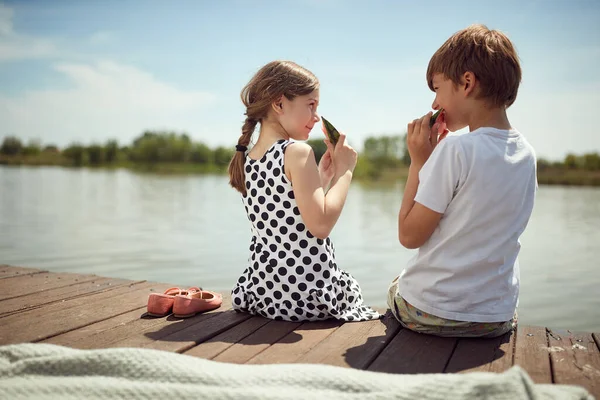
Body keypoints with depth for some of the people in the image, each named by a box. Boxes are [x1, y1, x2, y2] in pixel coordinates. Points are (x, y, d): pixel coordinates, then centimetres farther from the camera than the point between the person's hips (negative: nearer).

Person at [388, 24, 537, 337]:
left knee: (395, 286, 28)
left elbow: (409, 235, -17)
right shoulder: (526, 153, -1)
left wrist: (418, 161, -11)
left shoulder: (456, 149, -22)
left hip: (428, 314, -5)